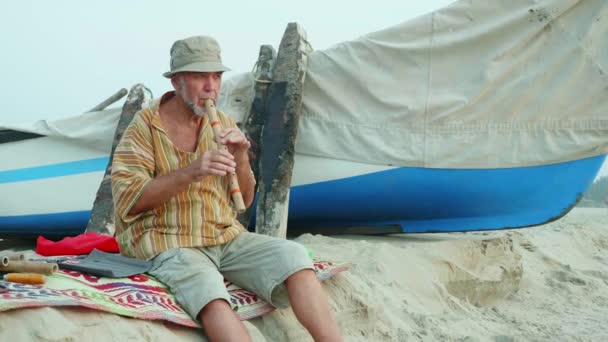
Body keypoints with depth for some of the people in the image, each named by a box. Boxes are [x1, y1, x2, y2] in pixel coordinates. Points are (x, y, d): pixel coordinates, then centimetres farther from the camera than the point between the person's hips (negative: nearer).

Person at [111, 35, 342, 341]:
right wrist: (189, 172, -24)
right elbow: (127, 199, -12)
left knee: (292, 255, -22)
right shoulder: (145, 126, -3)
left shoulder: (223, 124, 10)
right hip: (169, 244, -5)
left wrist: (241, 159, -9)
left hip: (226, 238, 5)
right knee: (212, 296, -36)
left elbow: (243, 200, 12)